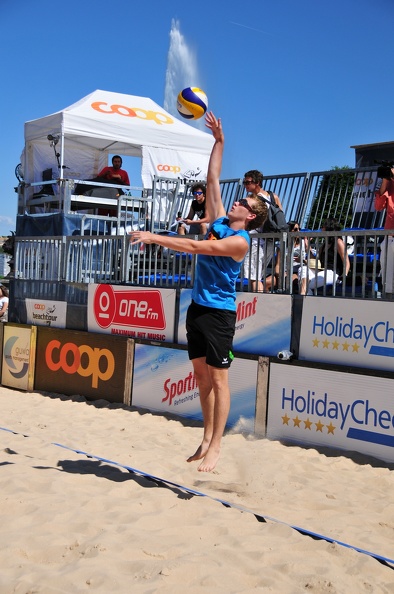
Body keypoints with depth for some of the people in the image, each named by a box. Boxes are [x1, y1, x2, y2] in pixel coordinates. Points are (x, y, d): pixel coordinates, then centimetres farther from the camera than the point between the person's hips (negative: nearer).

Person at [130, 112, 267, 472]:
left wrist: (155, 237, -27)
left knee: (218, 377, -5)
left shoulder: (240, 241, -15)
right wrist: (219, 141, 12)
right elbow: (213, 179, 13)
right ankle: (207, 437, 20)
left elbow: (195, 247, -25)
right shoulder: (219, 221, 8)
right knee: (201, 375, 11)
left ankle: (216, 447, -1)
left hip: (219, 312, -8)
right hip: (198, 307, 8)